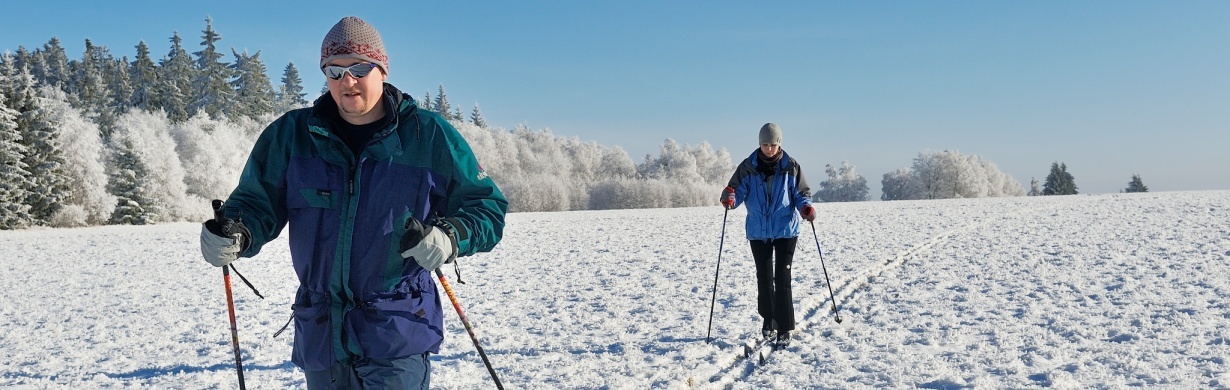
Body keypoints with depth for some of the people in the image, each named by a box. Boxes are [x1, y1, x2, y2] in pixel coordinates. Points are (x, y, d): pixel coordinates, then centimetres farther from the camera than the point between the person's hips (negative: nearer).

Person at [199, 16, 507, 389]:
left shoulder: (429, 136, -4)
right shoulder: (292, 134, 2)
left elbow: (487, 206, 1)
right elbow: (257, 201, 8)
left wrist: (450, 238, -20)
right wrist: (235, 234, -16)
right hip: (320, 333, 4)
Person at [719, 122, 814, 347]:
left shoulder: (791, 167, -1)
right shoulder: (748, 167, -1)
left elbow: (801, 193, 5)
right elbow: (738, 191, -2)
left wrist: (806, 207, -17)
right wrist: (729, 198, -26)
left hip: (785, 230, -2)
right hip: (758, 231, 2)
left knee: (782, 278, -7)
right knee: (764, 277, 11)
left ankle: (784, 329, -4)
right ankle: (768, 320, 30)